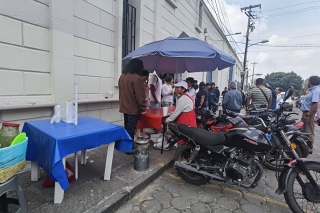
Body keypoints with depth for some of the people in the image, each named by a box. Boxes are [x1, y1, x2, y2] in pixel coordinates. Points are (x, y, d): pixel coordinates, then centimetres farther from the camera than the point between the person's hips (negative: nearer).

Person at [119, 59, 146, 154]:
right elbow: (140, 95, -19)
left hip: (124, 107, 8)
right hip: (133, 108, -8)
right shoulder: (136, 78, -18)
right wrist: (143, 108, -10)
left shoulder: (122, 76, 9)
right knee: (131, 129, 2)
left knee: (126, 127, 19)